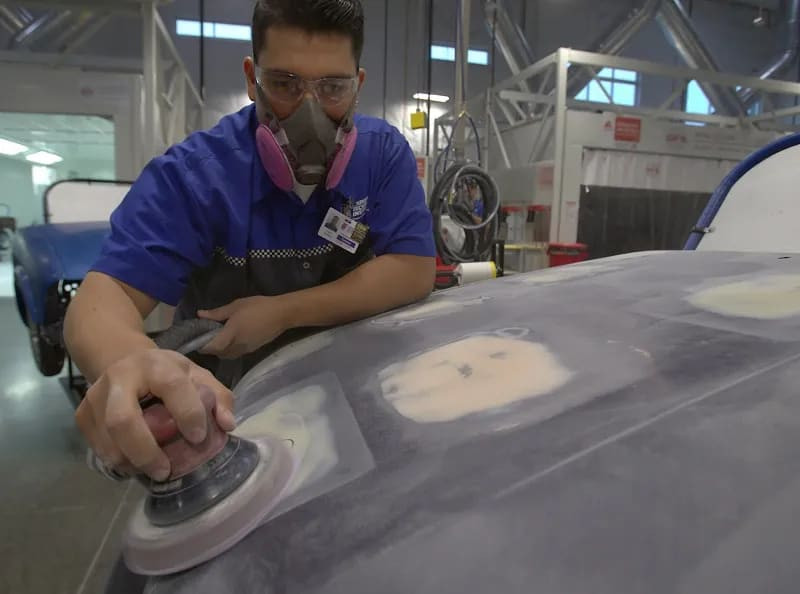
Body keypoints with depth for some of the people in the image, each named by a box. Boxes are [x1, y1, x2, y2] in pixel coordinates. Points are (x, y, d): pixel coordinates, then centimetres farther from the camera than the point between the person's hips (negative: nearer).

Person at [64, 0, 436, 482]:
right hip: (225, 400, 1)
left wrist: (281, 313, -23)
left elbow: (415, 272, -16)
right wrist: (128, 362, -49)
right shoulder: (192, 173, -17)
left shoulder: (385, 153, -10)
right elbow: (107, 292, -23)